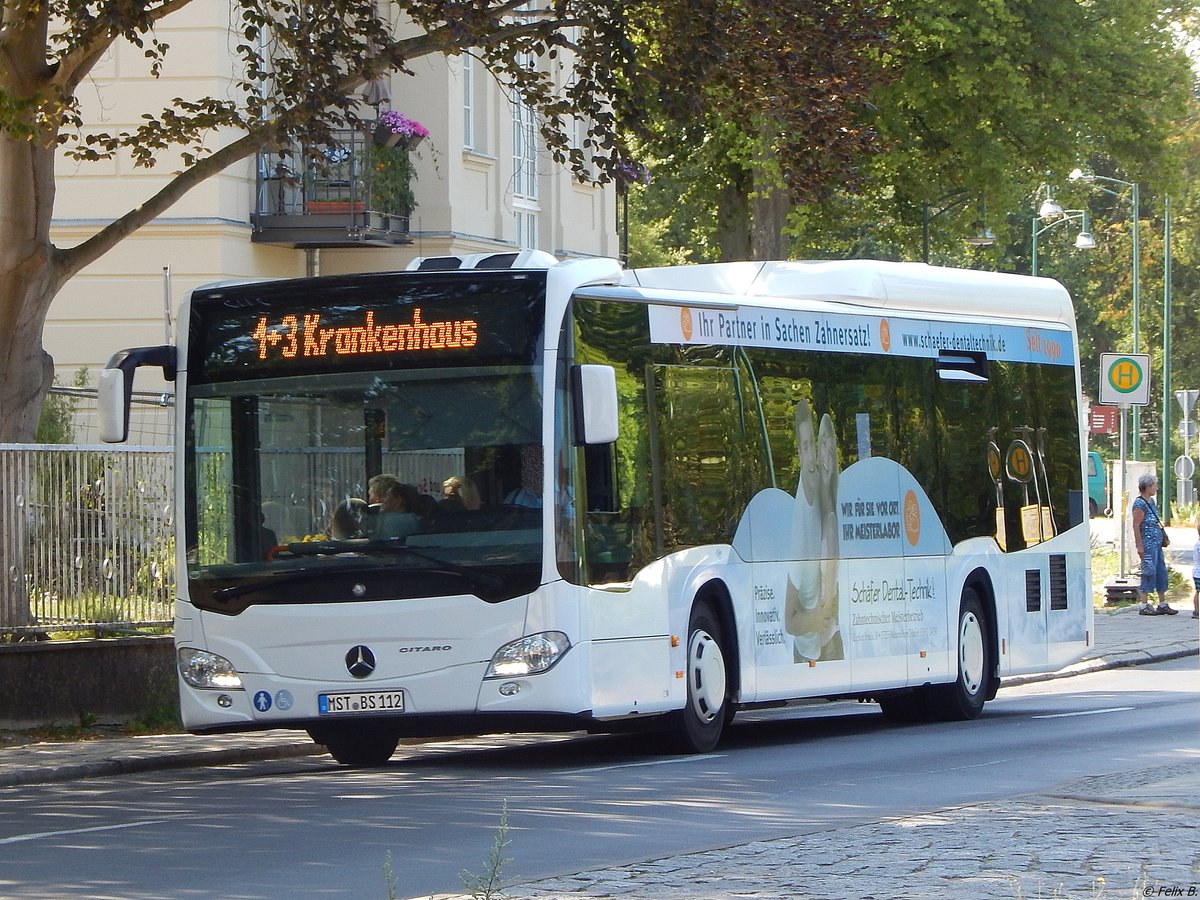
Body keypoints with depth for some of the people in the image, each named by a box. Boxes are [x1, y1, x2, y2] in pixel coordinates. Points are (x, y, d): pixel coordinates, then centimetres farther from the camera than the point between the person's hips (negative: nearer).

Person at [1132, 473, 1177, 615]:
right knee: (1149, 572, -8)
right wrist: (1139, 546, -20)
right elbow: (1136, 526, -17)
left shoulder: (1151, 501, 15)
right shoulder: (1140, 504, -13)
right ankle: (1144, 605, -4)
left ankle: (1163, 605, 18)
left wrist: (1162, 538, 21)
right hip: (1147, 544, -10)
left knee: (1161, 572, 11)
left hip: (1157, 543, 10)